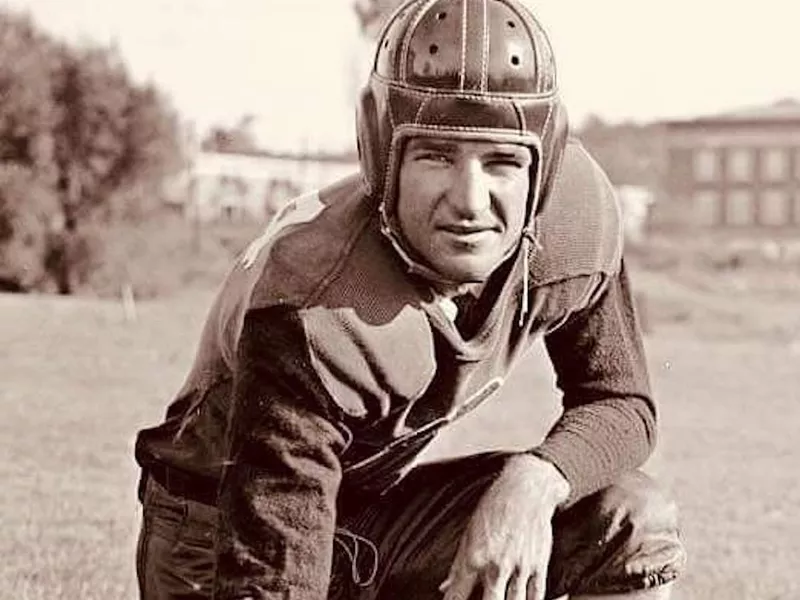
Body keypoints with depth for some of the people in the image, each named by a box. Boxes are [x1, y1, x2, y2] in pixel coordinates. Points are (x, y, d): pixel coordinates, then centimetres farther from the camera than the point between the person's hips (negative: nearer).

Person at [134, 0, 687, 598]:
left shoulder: (576, 208, -18)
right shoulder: (314, 322, -35)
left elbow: (622, 403, -6)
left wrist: (536, 479, -26)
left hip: (380, 510, 6)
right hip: (221, 547, -5)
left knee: (634, 524, -12)